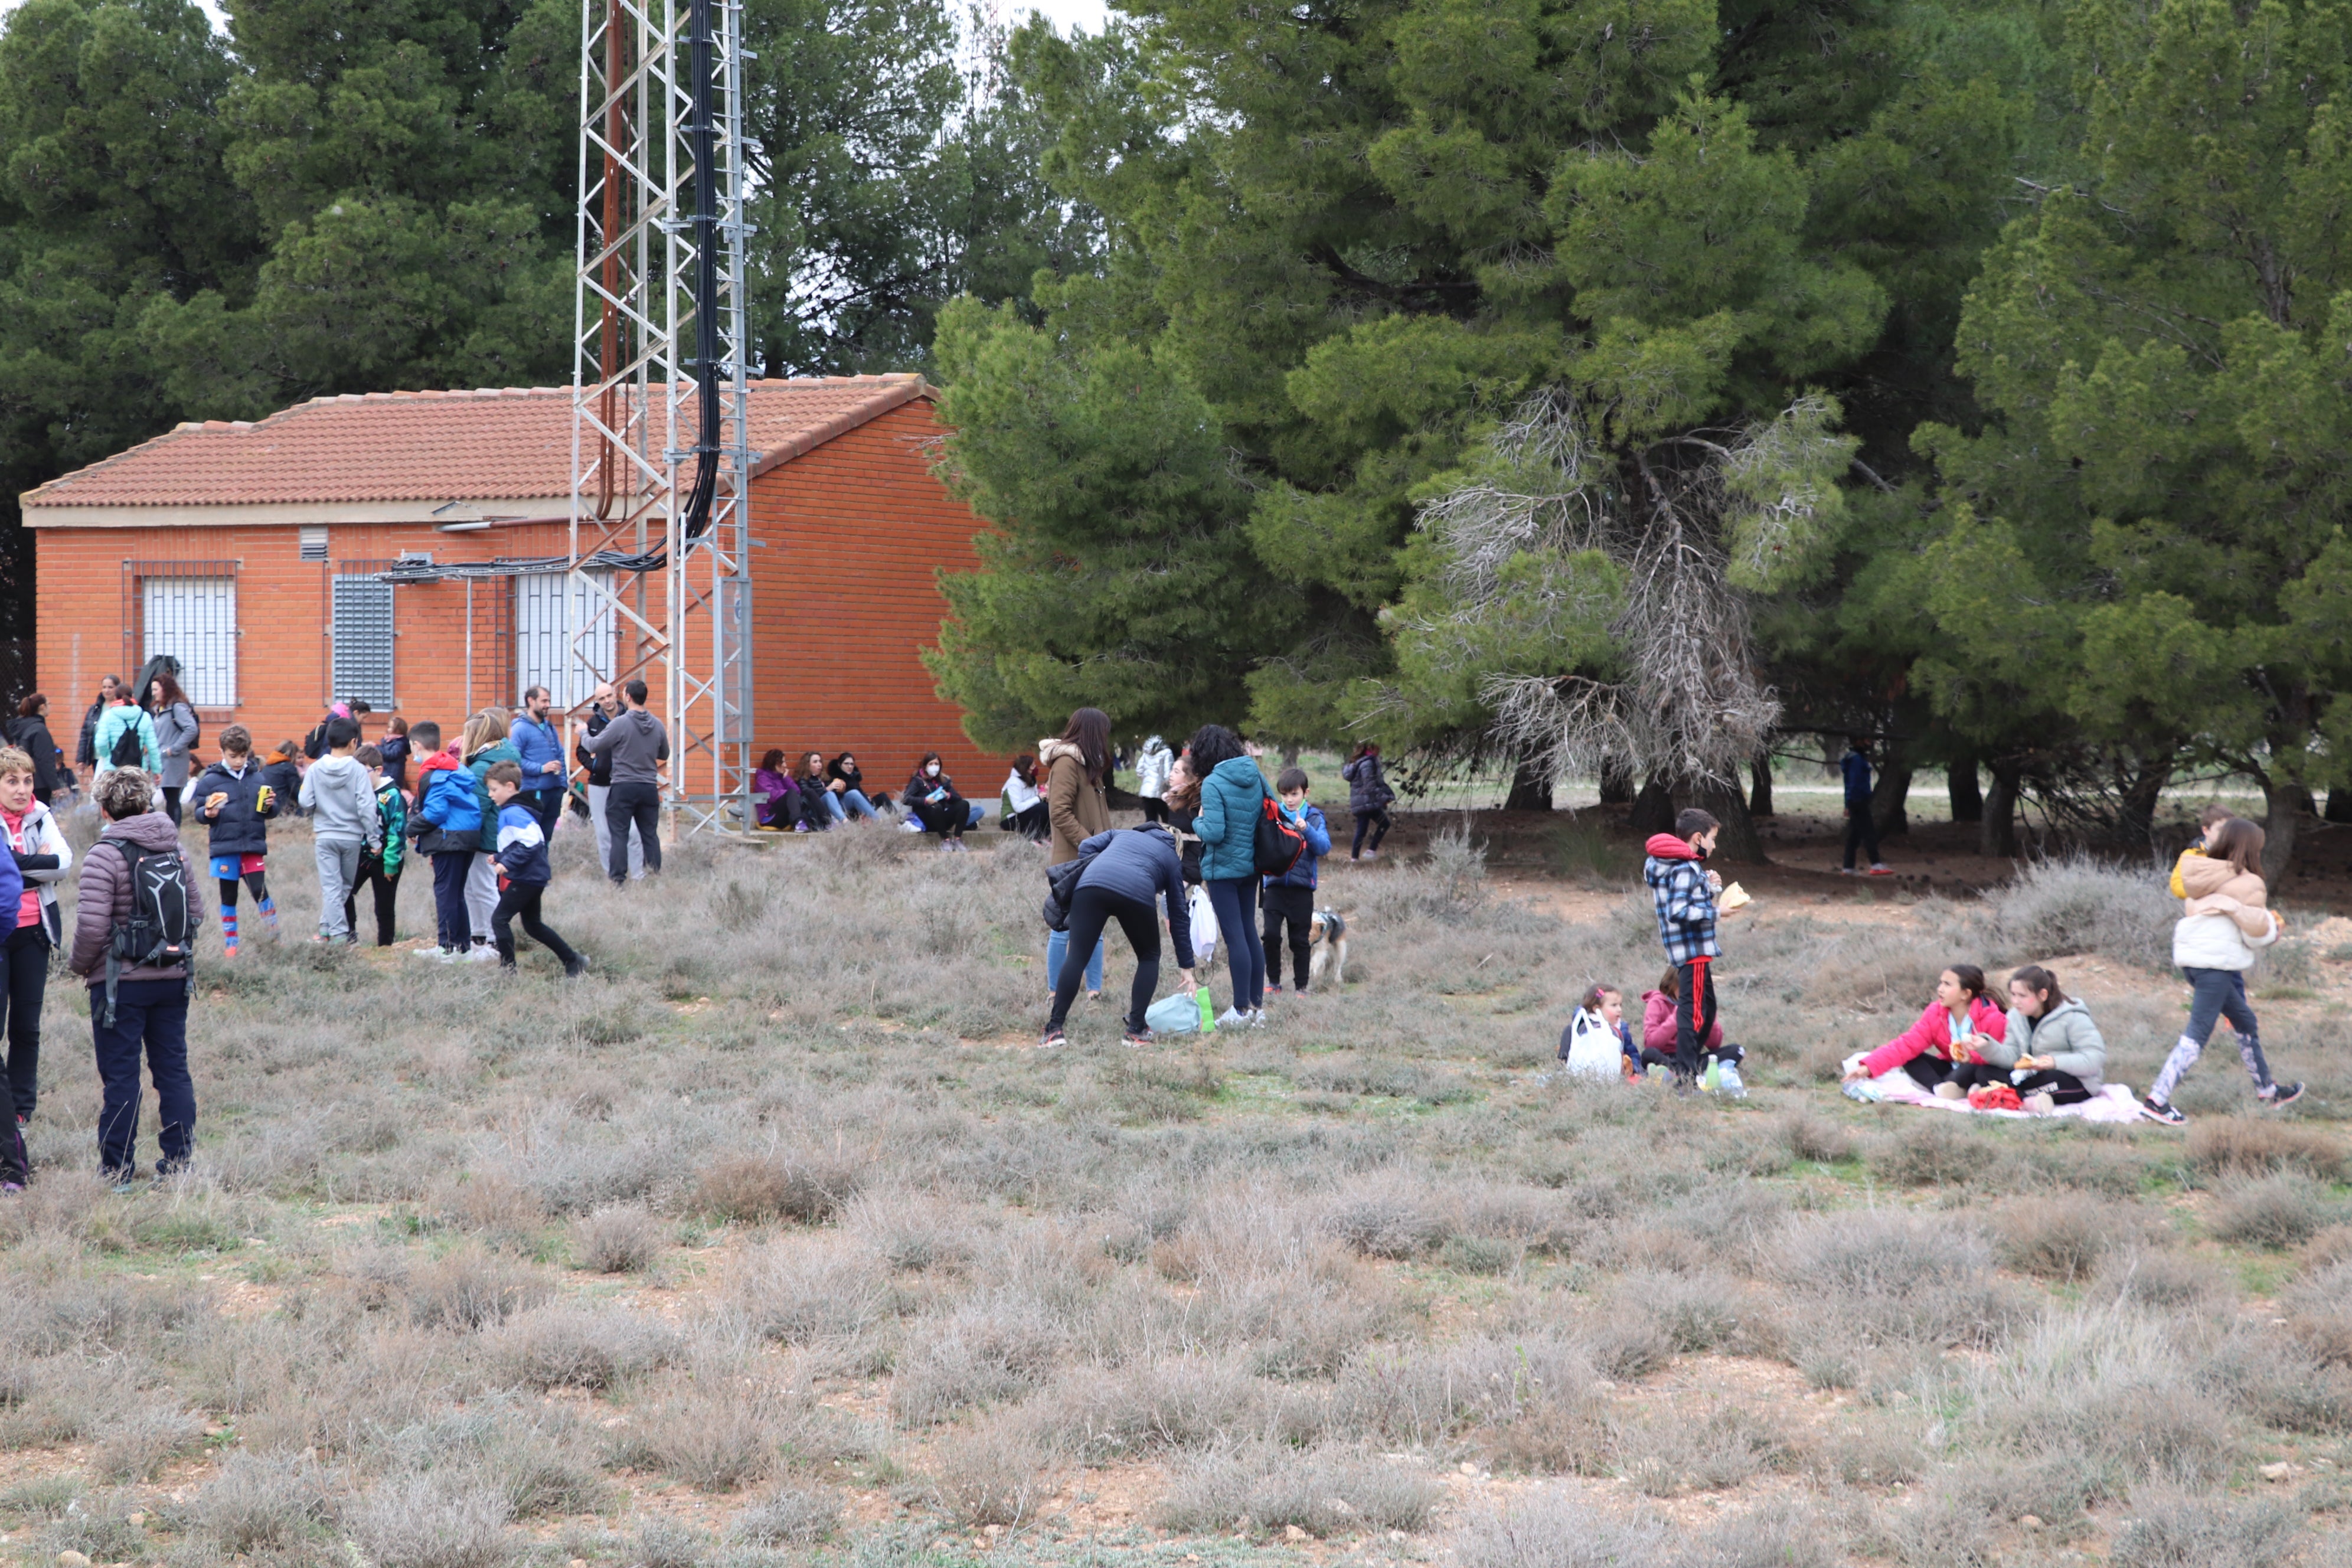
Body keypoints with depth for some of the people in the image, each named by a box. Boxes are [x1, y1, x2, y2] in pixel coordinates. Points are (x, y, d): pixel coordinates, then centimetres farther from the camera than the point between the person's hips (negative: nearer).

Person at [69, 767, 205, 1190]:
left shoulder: (104, 855, -14)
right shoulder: (175, 850, 5)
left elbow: (92, 926, -19)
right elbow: (197, 913, 11)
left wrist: (79, 964, -1)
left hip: (121, 983, -5)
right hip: (174, 978, 5)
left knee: (119, 1076, 0)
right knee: (173, 1070, 11)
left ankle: (118, 1170, 2)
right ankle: (179, 1162, 13)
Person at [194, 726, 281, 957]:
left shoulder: (259, 777, 6)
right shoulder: (211, 780, 0)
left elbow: (273, 809, 14)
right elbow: (199, 812, 2)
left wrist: (271, 806, -9)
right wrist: (208, 814, -19)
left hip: (253, 845, 0)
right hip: (224, 847, 0)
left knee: (259, 890, -13)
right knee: (228, 898, 8)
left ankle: (273, 929, 10)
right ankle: (230, 943, 19)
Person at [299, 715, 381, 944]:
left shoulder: (315, 769, -5)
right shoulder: (358, 770, -11)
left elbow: (306, 803, -7)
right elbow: (367, 808, -13)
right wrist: (375, 840, -7)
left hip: (324, 836, 1)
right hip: (352, 837, -1)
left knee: (330, 886, 4)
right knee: (346, 886, 16)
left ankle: (337, 932, -1)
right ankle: (327, 927, 16)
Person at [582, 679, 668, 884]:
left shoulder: (620, 724, -13)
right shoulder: (657, 725, 4)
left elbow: (594, 746, -6)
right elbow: (664, 755, 16)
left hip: (623, 787, -4)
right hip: (650, 787, 4)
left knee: (618, 835, 0)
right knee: (650, 834, 10)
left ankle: (617, 879, -3)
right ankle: (656, 875, 9)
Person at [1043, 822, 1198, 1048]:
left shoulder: (1122, 834, 40)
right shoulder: (1171, 859, 32)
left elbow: (1086, 847, 23)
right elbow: (1179, 915, 32)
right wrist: (1186, 966, 35)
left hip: (1091, 884, 1)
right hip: (1136, 892, -1)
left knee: (1076, 956, 1)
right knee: (1149, 957, 20)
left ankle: (1055, 1029, -6)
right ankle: (1136, 1030, 13)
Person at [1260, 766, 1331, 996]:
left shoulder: (1314, 817, 1)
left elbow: (1324, 847, -11)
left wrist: (1307, 829, -28)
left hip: (1302, 886, -1)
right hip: (1275, 884, 1)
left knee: (1300, 940, 6)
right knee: (1271, 934, -8)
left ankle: (1301, 986, 17)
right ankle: (1273, 982, 7)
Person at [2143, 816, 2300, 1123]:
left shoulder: (2207, 877, 14)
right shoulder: (2248, 885, -7)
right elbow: (2257, 935, -6)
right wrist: (2272, 926, 16)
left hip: (2190, 958, 9)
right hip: (2217, 963, -9)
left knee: (2246, 1022, 22)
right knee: (2197, 1035, -9)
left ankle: (2266, 1090, 34)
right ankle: (2157, 1100, -17)